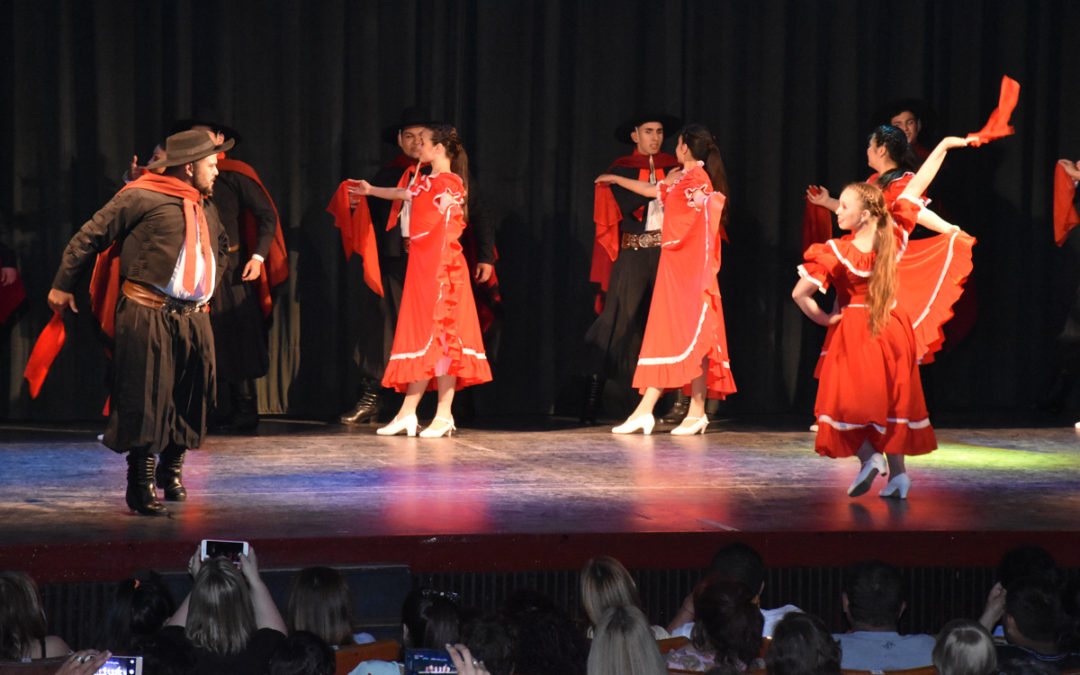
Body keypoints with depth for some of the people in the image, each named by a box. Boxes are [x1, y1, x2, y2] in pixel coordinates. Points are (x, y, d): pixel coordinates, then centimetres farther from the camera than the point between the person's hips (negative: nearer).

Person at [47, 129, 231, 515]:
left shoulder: (206, 209, 17)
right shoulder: (141, 198, -7)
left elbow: (221, 248, 38)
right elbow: (91, 235, -4)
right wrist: (63, 285, -1)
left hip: (194, 319, 7)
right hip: (148, 317, -7)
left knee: (189, 400, 10)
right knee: (147, 402, -7)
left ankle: (171, 474, 29)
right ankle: (141, 487, -2)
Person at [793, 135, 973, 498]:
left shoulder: (835, 253, -21)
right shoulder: (893, 237, -12)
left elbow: (799, 294, -20)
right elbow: (917, 186, -2)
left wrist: (824, 318, -3)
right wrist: (943, 146, 6)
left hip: (852, 329, -4)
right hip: (892, 328, 4)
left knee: (848, 400, 9)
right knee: (891, 399, 13)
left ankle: (868, 456, -10)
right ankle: (897, 472, 11)